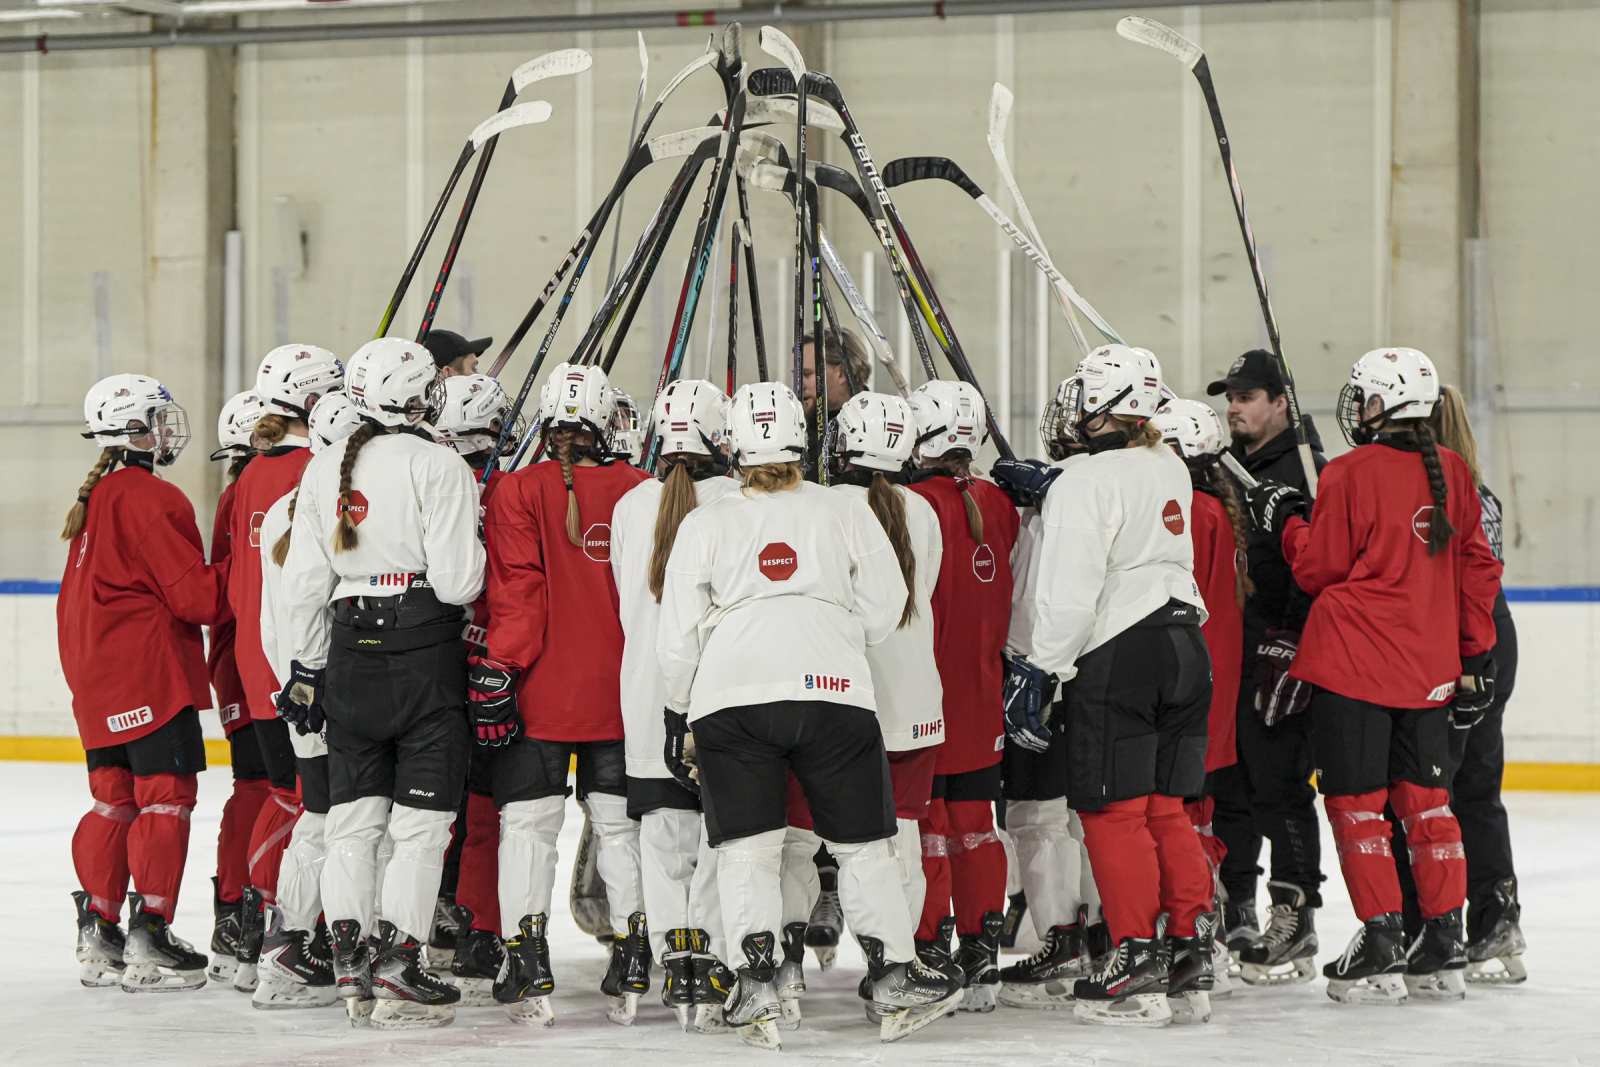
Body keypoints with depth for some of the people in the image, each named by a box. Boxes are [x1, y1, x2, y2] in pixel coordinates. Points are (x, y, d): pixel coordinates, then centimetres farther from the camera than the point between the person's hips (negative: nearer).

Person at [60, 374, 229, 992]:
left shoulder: (95, 497, 15)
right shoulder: (152, 500, -14)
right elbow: (197, 596, -15)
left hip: (95, 675, 9)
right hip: (149, 673, -9)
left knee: (114, 797, 13)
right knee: (165, 795, -5)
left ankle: (98, 937, 15)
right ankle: (149, 937, -7)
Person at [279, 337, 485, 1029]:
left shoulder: (323, 469, 7)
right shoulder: (437, 466, -10)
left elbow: (304, 581, 9)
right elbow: (457, 581, -15)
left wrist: (308, 667, 17)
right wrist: (474, 553, 7)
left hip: (350, 648, 5)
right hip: (425, 648, -5)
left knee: (353, 811, 13)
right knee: (421, 818, 0)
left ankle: (349, 956, 11)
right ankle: (396, 967, -4)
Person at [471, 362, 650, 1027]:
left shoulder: (517, 493, -6)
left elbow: (517, 591, -11)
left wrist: (499, 671, -8)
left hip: (540, 694, -2)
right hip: (621, 692, 3)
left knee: (527, 821, 2)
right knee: (621, 822, 10)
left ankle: (527, 963, -6)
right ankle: (632, 967, 6)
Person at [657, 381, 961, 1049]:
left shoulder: (704, 524, 14)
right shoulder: (846, 514, 14)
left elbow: (677, 638, 11)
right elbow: (883, 611, 13)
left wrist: (681, 716, 22)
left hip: (729, 696, 0)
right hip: (834, 691, 0)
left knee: (746, 847, 5)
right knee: (861, 843, 9)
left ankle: (756, 986, -7)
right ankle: (893, 977, 7)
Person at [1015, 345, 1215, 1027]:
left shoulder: (1087, 480, -13)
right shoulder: (1169, 470, 12)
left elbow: (1070, 591, -18)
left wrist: (1036, 667, -13)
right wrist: (1048, 488, 27)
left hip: (1117, 656, -8)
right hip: (1184, 643, 8)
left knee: (1113, 811, -2)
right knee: (1166, 808, 12)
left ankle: (1137, 966, -2)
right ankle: (1190, 960, 12)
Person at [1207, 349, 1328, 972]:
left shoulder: (1305, 471, -9)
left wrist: (1286, 650, -22)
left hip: (1276, 660, -8)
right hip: (1223, 654, 8)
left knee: (1279, 786, -7)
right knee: (1226, 785, 11)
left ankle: (1295, 920, -2)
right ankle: (1232, 913, 20)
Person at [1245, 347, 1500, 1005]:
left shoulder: (1350, 475, -10)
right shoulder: (1453, 473, 6)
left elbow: (1319, 569, -5)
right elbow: (1477, 569, 11)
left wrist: (1286, 523, 12)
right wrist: (1475, 656, 18)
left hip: (1353, 665, -6)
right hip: (1430, 671, 6)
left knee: (1357, 802, 1)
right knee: (1425, 802, 12)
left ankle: (1380, 948, -3)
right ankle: (1443, 950, 13)